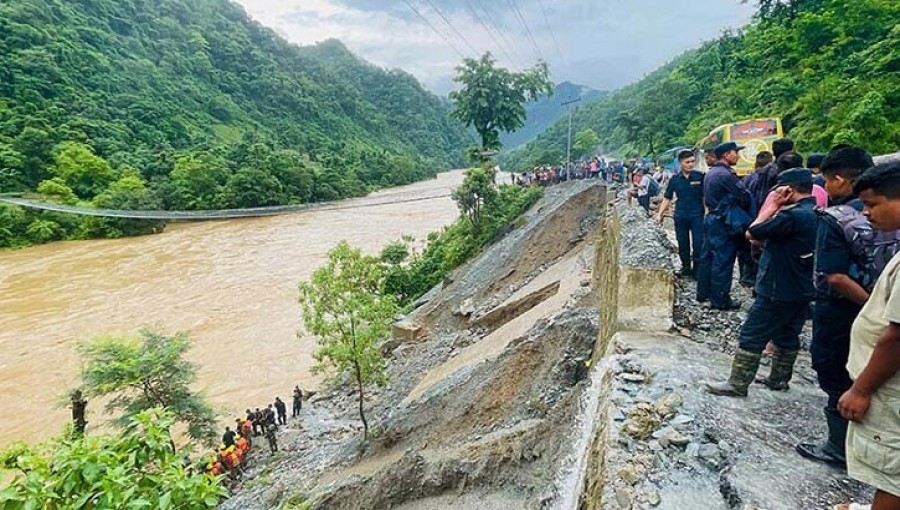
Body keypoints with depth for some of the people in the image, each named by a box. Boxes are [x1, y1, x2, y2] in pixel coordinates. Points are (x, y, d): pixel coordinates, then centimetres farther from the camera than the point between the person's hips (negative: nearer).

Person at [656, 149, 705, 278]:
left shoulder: (700, 176, -2)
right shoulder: (674, 180, 4)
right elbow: (667, 198, 8)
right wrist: (659, 214, 0)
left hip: (697, 215, -2)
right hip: (680, 216, 3)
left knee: (698, 244, -4)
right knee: (683, 244, 11)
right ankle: (686, 269, 25)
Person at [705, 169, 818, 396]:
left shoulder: (793, 215, -24)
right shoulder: (817, 214, 6)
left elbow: (752, 233, -17)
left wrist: (774, 204, -11)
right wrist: (779, 207, 2)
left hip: (777, 290, -9)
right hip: (801, 290, 9)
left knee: (751, 337, -1)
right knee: (787, 335, 19)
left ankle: (737, 384, 5)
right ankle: (779, 378, 32)